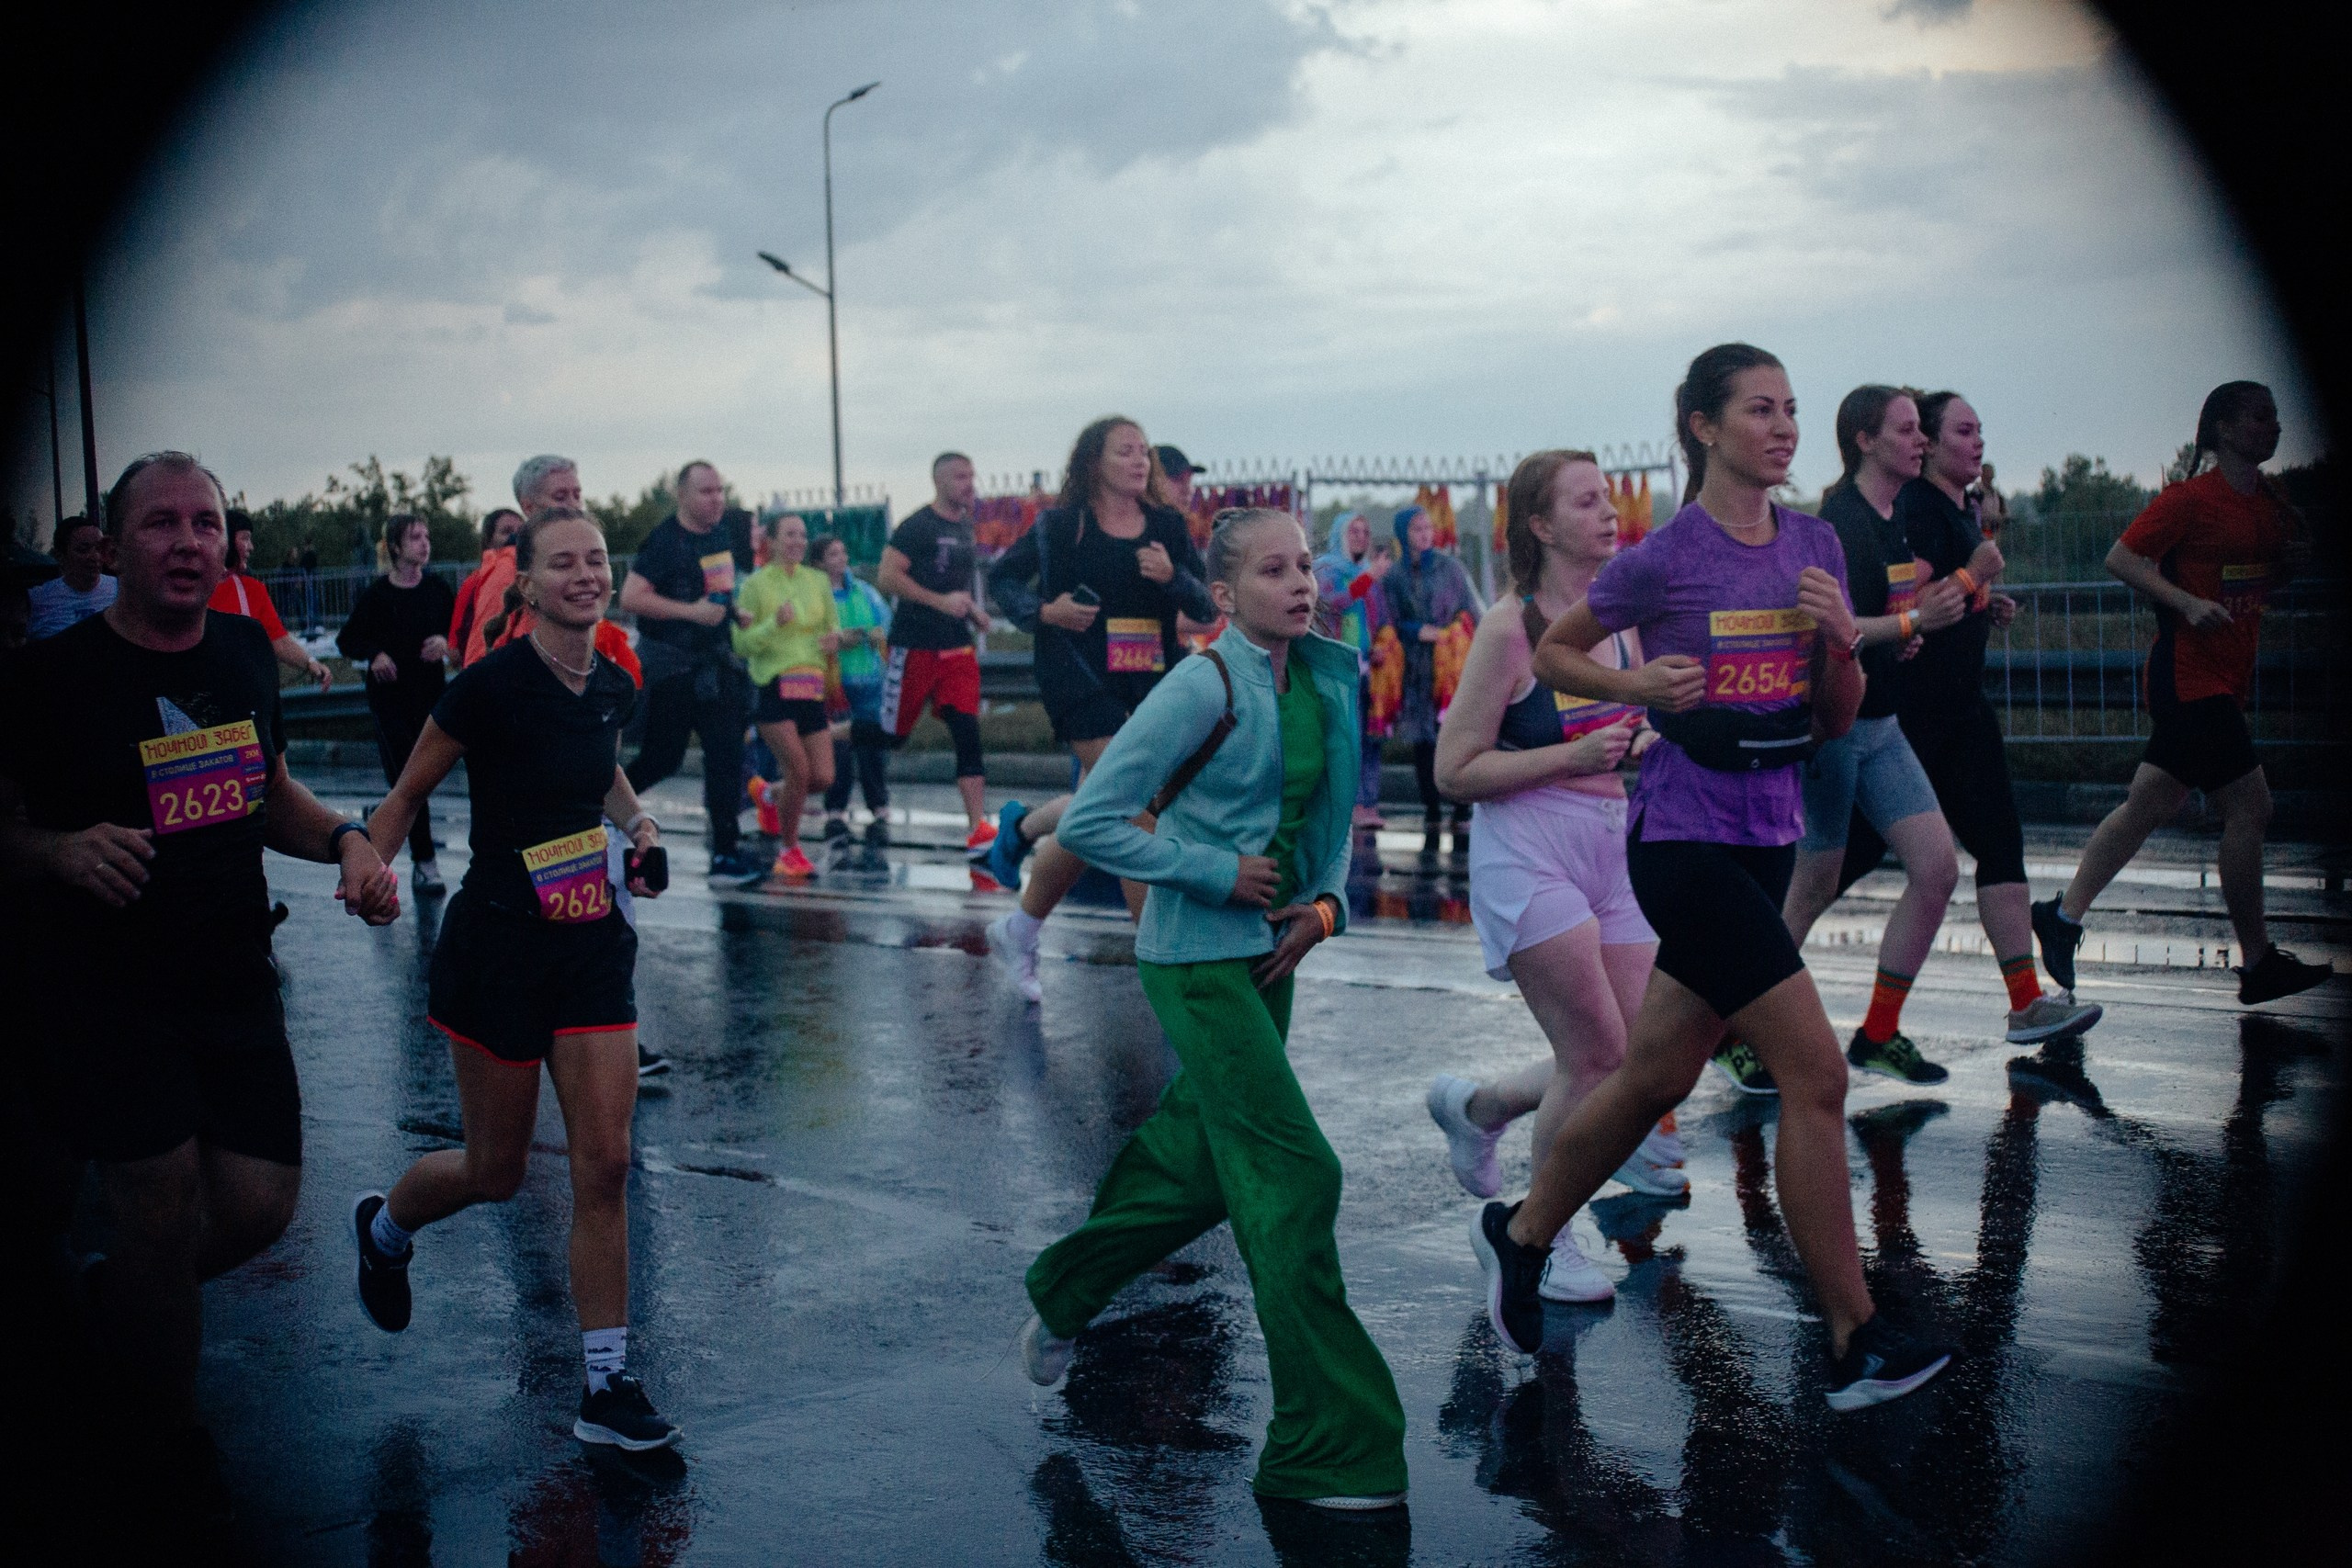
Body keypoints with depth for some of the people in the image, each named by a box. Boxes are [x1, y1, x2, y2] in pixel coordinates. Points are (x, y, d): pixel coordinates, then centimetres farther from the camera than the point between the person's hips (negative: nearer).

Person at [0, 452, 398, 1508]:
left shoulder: (244, 653, 5)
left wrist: (344, 839, -2)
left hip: (234, 981, 5)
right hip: (102, 992, -5)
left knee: (260, 1203, 4)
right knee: (163, 1204, -8)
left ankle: (120, 1297, 38)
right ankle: (164, 1436, 20)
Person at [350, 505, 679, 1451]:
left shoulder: (615, 689, 3)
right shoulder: (490, 686, -15)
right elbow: (405, 795, -4)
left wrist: (638, 825, 7)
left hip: (592, 943, 5)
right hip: (499, 944, -5)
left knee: (605, 1163, -1)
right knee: (496, 1173, 8)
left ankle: (607, 1386, 9)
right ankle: (383, 1226, 43)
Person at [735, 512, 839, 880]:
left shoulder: (818, 581, 12)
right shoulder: (756, 584, -2)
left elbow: (833, 629, 21)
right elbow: (741, 645, -5)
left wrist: (834, 639, -3)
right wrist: (774, 624, -21)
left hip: (813, 688, 5)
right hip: (774, 687, -5)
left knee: (823, 777, -2)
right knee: (799, 770, -15)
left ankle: (768, 794, 30)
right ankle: (789, 850, 5)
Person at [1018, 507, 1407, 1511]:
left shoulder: (1328, 679, 4)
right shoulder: (1204, 687, -16)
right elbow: (1089, 822, -16)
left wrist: (1325, 903, 0)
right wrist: (1216, 872, -18)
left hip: (1270, 951, 8)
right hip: (1198, 957, -8)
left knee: (1200, 1168, 20)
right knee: (1293, 1177, -11)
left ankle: (1062, 1296, 45)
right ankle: (1328, 1447, -3)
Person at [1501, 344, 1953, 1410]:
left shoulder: (1815, 545, 8)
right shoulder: (1664, 557, -9)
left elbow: (1836, 723, 11)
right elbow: (1553, 654, 4)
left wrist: (1842, 640, -8)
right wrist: (1643, 684, -13)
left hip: (1769, 836, 7)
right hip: (1685, 840, -7)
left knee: (1656, 1078, 15)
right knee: (1815, 1074, -11)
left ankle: (1519, 1235, 35)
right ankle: (1855, 1344, -1)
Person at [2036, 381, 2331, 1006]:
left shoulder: (2270, 500, 14)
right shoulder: (2189, 499, -11)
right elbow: (2120, 559, -12)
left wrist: (2295, 561, 5)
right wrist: (2188, 603, -22)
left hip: (2226, 678, 9)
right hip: (2191, 675, -9)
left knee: (2151, 804, 9)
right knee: (2250, 807, -8)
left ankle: (2063, 915, 15)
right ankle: (2258, 965, 1)